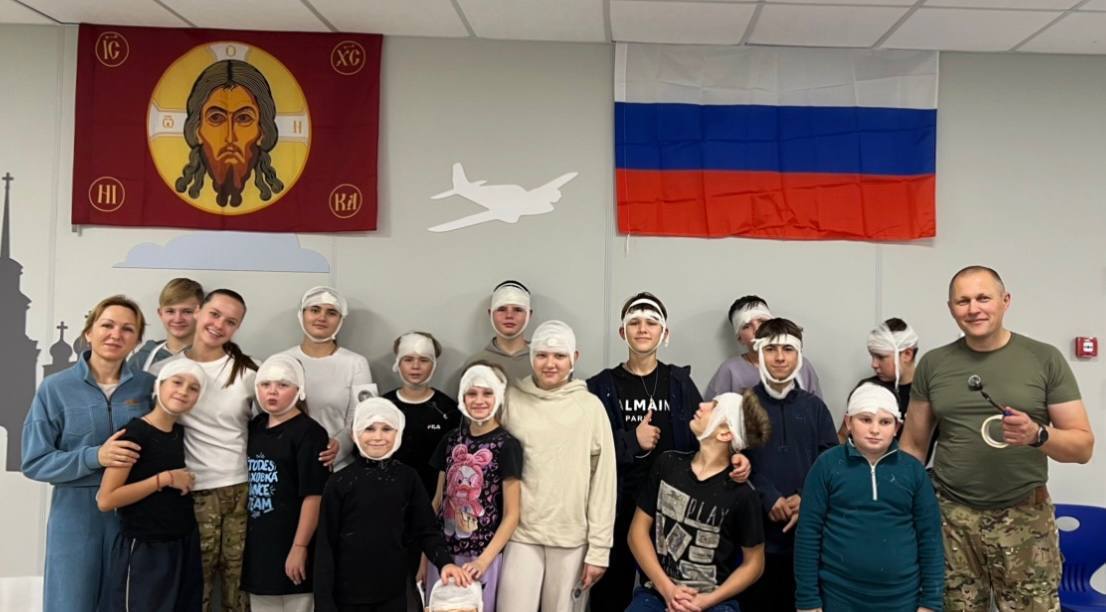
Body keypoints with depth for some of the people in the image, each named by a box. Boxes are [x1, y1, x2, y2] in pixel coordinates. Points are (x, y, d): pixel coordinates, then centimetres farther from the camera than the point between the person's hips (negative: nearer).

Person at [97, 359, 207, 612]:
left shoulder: (180, 433, 7)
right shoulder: (135, 432, -14)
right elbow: (106, 500, -19)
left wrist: (186, 482, 8)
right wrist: (164, 479, -18)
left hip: (184, 547, 7)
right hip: (144, 551, -7)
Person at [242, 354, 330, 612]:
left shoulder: (308, 432, -12)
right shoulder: (254, 427, 9)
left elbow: (313, 495, -16)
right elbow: (249, 483, 17)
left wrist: (300, 547, -18)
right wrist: (244, 533, 10)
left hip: (291, 543, -7)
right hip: (258, 541, 7)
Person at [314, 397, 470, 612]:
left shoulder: (408, 478, 0)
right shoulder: (339, 483, -5)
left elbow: (426, 530, 4)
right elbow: (326, 545, -4)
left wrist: (444, 561, -15)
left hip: (393, 592, 2)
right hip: (348, 593, -1)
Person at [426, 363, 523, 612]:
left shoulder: (506, 445, -9)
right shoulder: (451, 440, 5)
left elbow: (511, 515, -10)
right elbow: (438, 500, 10)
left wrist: (483, 561, -16)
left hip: (482, 556, -4)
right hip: (443, 552, 4)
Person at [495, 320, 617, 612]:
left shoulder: (590, 407, -3)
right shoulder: (511, 400, 0)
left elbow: (603, 481, -2)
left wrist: (599, 548, -3)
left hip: (572, 538, 0)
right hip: (521, 533, 0)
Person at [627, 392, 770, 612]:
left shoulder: (741, 493, -6)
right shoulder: (668, 464, 2)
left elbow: (753, 564, 4)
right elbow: (638, 531, 4)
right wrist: (667, 589, -6)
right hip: (658, 592, 2)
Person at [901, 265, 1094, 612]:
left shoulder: (1044, 359, 0)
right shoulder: (933, 364, 4)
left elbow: (1083, 446, 1)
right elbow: (913, 446, 8)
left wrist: (1037, 435, -19)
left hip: (1024, 518, -1)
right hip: (951, 519, 1)